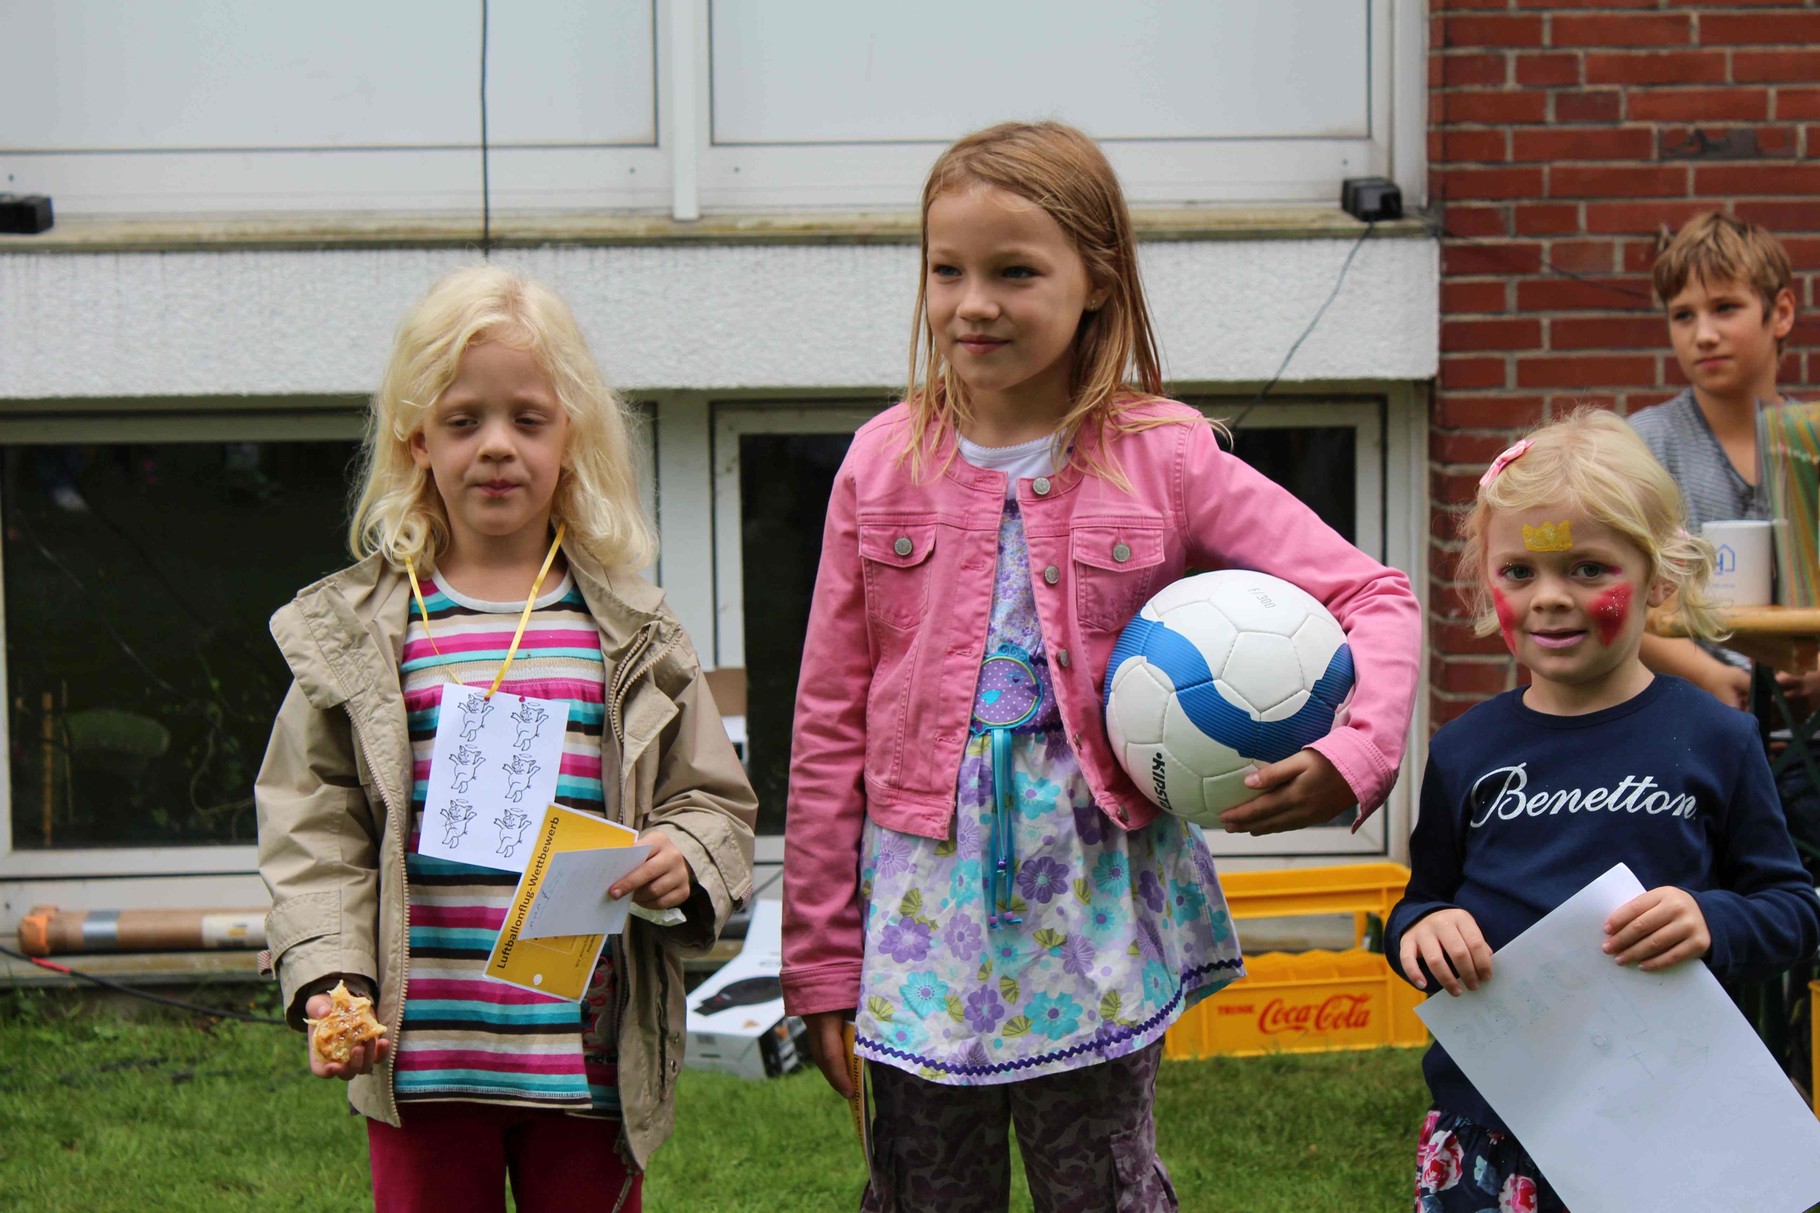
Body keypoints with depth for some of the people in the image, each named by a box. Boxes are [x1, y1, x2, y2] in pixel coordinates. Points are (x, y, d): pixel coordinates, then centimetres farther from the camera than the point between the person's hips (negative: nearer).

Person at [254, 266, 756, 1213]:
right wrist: (329, 980, -10)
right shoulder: (353, 633, 4)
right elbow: (313, 828, 3)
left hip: (588, 1054, 1)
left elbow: (714, 799, 10)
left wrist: (684, 859, -12)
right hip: (419, 1053, 0)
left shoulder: (629, 636, 6)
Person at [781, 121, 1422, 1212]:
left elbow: (1374, 597, -1)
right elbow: (830, 721, 4)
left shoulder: (1165, 459, -3)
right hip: (928, 900, 2)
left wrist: (1352, 757, -21)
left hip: (1098, 909, -1)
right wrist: (821, 959, 3)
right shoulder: (886, 464, 1)